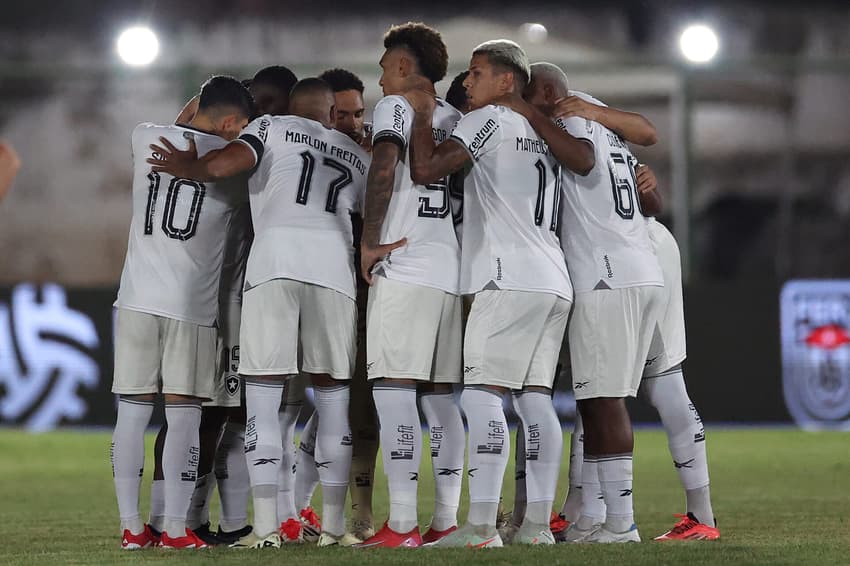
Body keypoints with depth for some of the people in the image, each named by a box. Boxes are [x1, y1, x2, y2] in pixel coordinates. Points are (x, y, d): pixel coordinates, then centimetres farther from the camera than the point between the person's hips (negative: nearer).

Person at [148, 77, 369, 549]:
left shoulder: (273, 127, 17)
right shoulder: (357, 156, 30)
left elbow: (226, 164, -1)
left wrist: (185, 167, 14)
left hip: (275, 252, -3)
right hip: (334, 260, 3)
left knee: (263, 400, 0)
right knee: (333, 400, 11)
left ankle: (265, 526, -6)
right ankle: (333, 525, 9)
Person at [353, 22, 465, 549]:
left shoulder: (396, 105, 0)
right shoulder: (456, 118, 20)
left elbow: (384, 169, -17)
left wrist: (370, 242, -13)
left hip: (405, 269, -7)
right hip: (453, 271, 7)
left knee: (395, 388, -9)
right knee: (441, 396, 10)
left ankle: (402, 524, -15)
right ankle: (447, 522, 8)